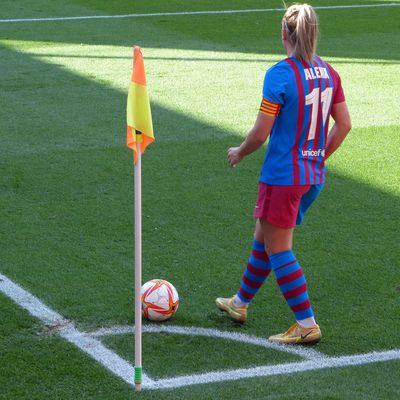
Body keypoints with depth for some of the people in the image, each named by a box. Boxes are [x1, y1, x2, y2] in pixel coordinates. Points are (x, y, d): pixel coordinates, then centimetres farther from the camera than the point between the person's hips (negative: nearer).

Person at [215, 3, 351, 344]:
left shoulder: (280, 74, -18)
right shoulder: (328, 73, 3)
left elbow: (260, 134, -16)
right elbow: (344, 125, 9)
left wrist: (239, 153, 3)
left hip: (282, 176, -8)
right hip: (313, 176, 8)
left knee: (278, 250, 4)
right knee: (263, 239, 23)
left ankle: (307, 326, 4)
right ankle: (240, 303, 39)